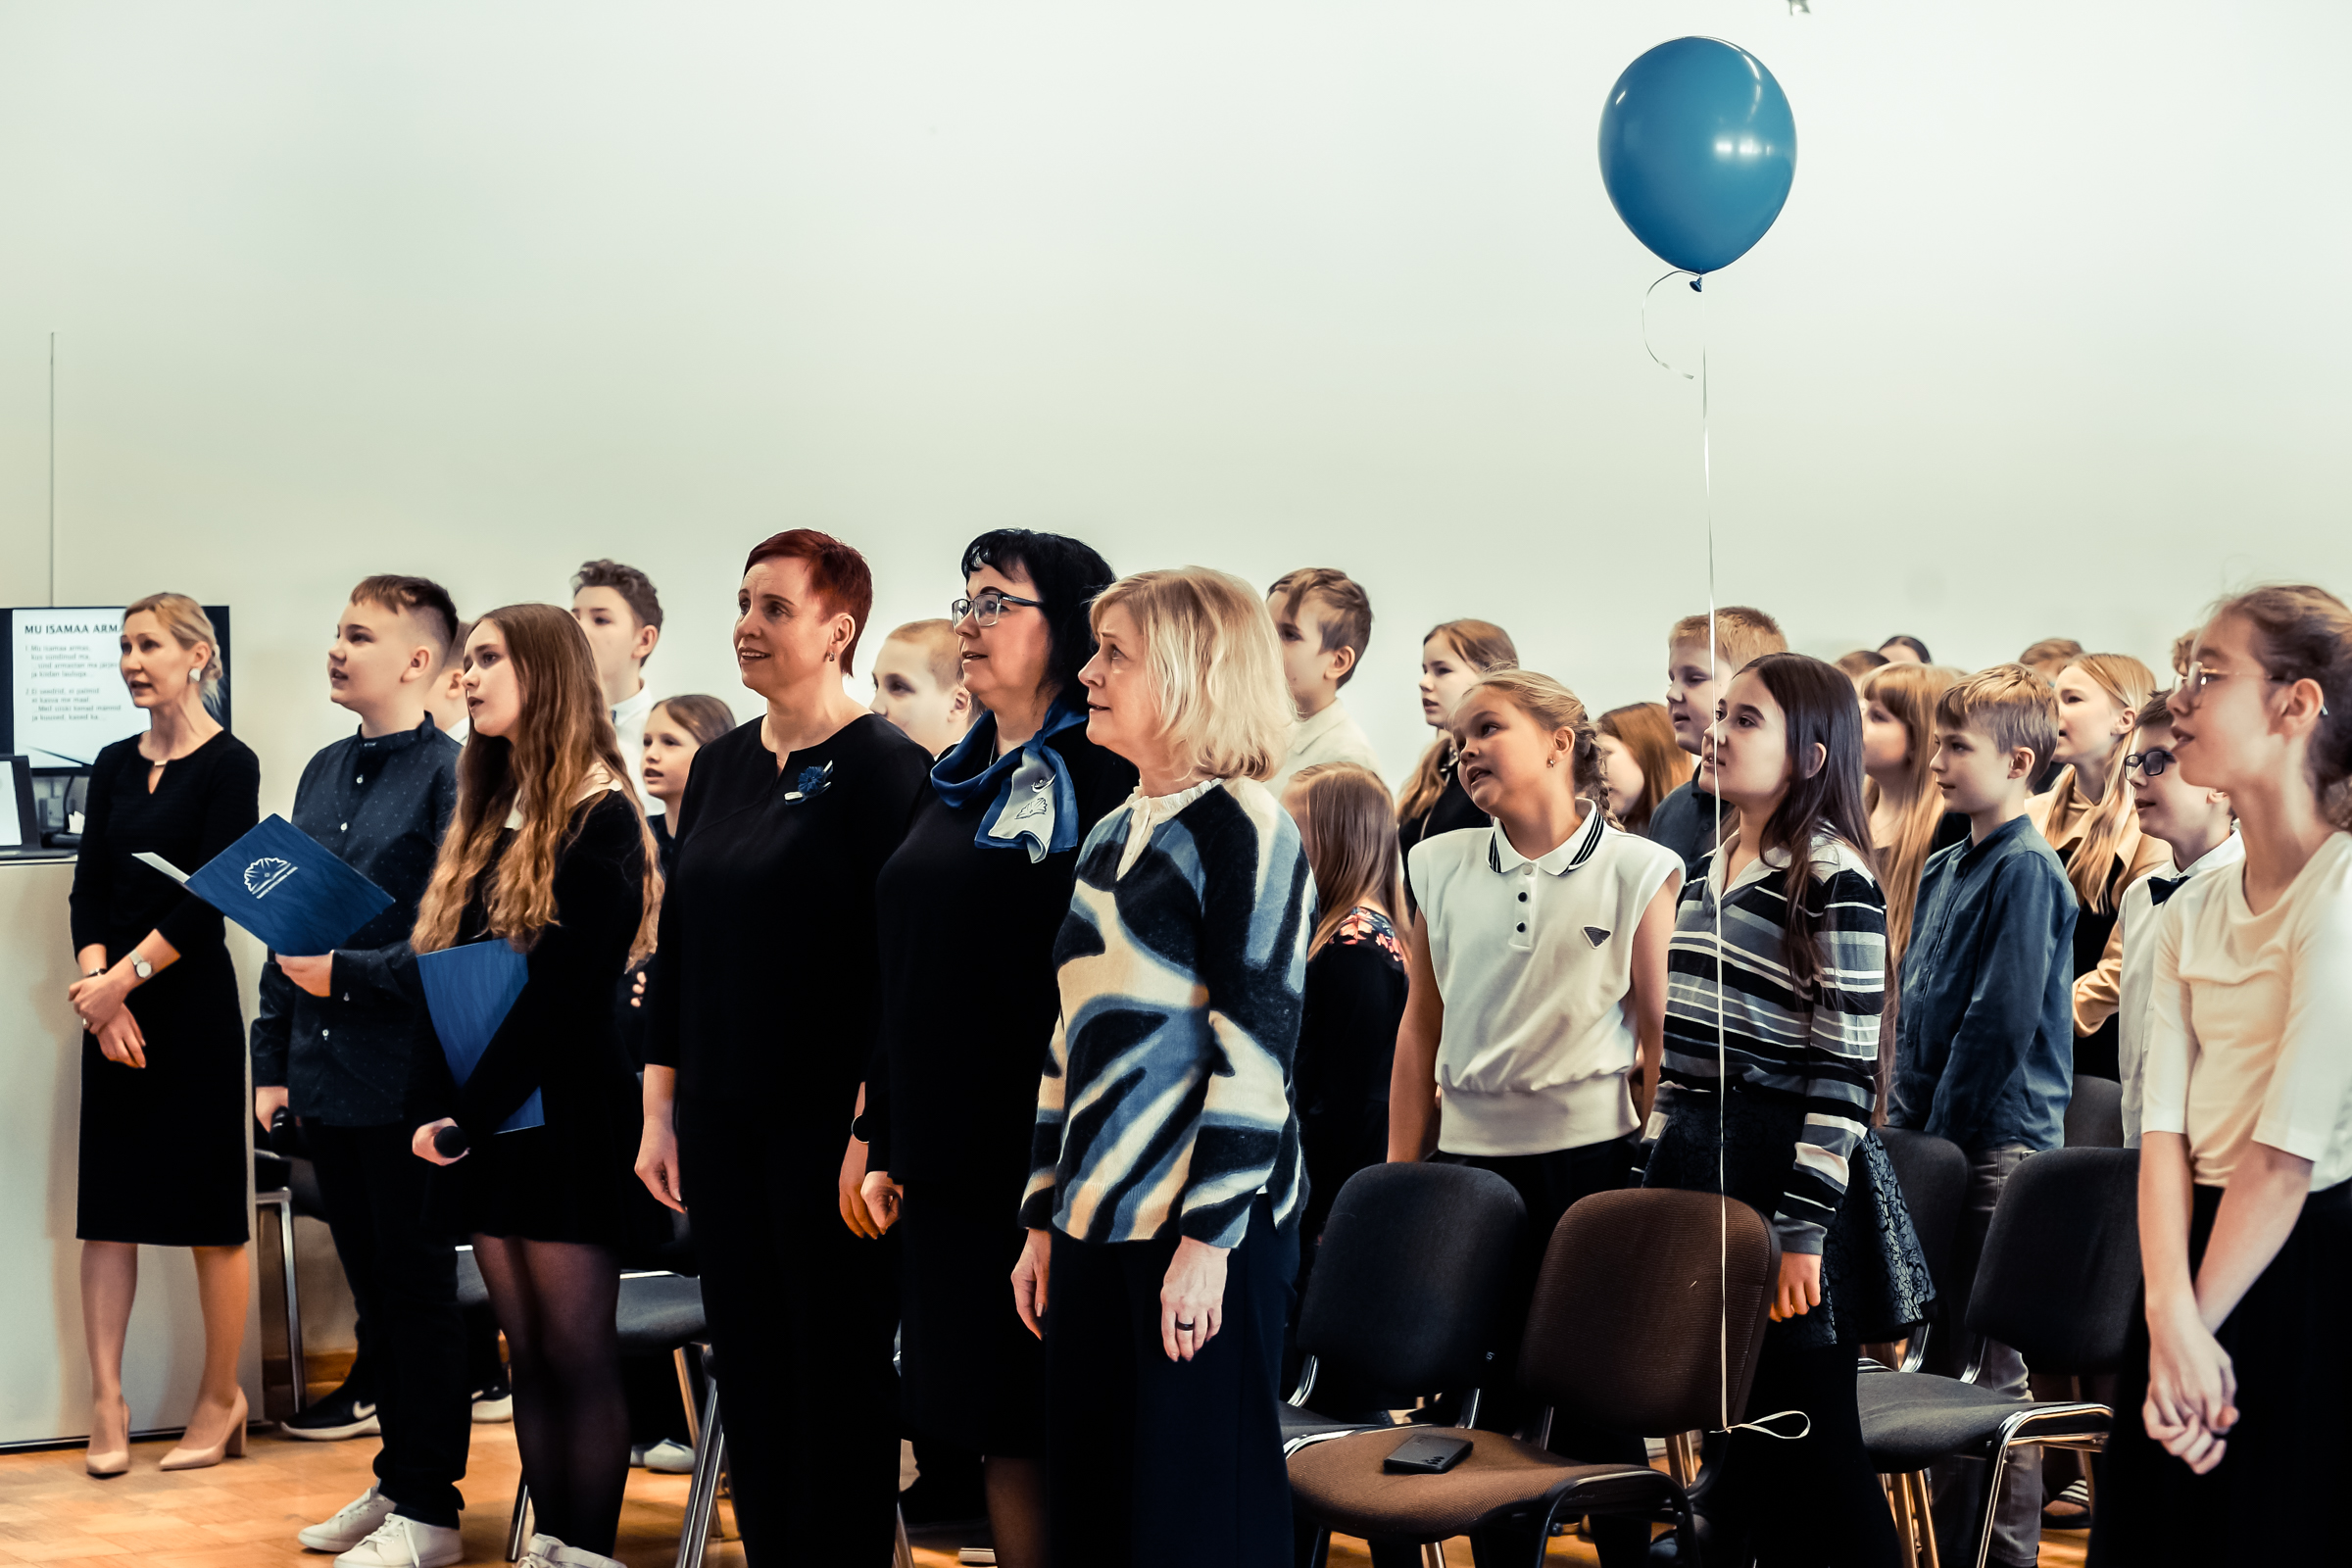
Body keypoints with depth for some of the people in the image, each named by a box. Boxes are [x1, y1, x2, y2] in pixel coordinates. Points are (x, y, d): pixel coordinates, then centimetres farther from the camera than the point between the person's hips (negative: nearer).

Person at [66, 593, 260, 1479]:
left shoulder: (229, 766, -6)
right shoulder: (115, 766, 11)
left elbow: (208, 898, -12)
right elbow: (89, 889, 6)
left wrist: (123, 979, -15)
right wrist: (96, 987, -10)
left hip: (192, 1000, -5)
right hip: (113, 1005, 6)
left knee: (209, 1208, 1)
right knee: (107, 1205, 3)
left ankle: (221, 1398, 12)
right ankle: (107, 1405, 5)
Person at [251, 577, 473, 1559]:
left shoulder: (452, 777, -11)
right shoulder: (325, 773, 13)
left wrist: (345, 973, -16)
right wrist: (273, 1059, 15)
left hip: (406, 1079, -7)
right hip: (327, 1076, 7)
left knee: (417, 1291, 2)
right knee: (371, 1285, 15)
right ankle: (396, 1475, 25)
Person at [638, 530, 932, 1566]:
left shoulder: (885, 770, -9)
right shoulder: (721, 766, 11)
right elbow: (679, 945, 15)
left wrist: (873, 1129, -18)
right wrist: (660, 1108, 11)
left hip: (828, 1126, -6)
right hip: (723, 1122, 6)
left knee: (839, 1376, 2)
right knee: (749, 1369, 10)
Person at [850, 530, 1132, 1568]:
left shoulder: (1103, 778, -8)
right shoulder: (958, 782, 16)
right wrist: (882, 1144, 16)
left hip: (1041, 1162, -7)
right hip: (946, 1161, 7)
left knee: (1034, 1433, -3)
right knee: (986, 1434, 10)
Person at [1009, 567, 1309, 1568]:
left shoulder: (1242, 828, -8)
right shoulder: (1109, 838, 15)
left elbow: (1256, 1044, -14)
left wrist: (1209, 1239, -18)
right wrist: (1043, 1220, 17)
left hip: (1204, 1225, -7)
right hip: (1099, 1222, 7)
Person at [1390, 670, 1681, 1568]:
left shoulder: (1636, 872, -2)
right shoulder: (1441, 867, 8)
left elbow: (1659, 1037, 0)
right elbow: (1421, 1027, 11)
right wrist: (1399, 1178, 9)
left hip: (1590, 1155, -3)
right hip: (1469, 1154, 3)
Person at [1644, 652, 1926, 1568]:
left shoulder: (1835, 881, -12)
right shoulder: (1709, 872, 12)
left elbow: (1845, 1072, -15)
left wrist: (1801, 1229, -19)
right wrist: (1660, 1173, 17)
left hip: (1789, 1165, -8)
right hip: (1698, 1157, 8)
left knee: (1808, 1448, -3)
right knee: (1737, 1438, 13)